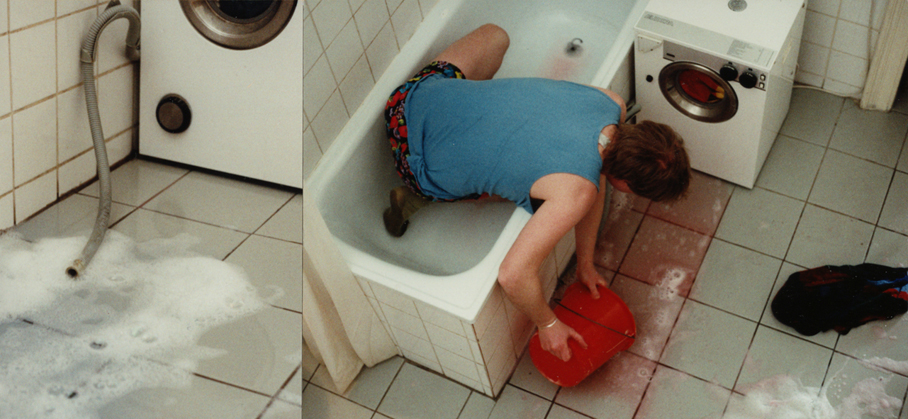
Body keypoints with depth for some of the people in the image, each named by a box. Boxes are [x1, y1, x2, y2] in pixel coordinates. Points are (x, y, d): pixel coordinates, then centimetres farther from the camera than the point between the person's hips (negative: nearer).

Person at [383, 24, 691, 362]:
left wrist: (585, 263, 10)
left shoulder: (612, 104, -11)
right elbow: (513, 275, -31)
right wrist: (547, 324, -12)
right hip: (415, 154, -5)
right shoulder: (576, 192, -31)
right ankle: (419, 196, 12)